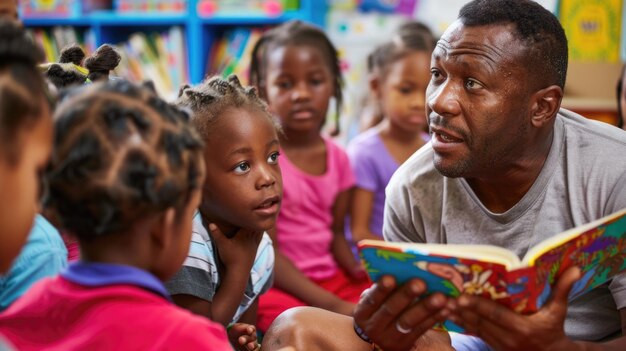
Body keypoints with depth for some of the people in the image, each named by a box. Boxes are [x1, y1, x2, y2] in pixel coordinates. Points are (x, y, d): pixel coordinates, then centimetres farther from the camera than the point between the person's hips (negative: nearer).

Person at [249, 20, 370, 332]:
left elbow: (336, 231, 13)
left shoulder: (337, 157, 4)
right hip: (279, 285, -6)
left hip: (333, 278, 6)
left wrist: (357, 268, -10)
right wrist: (332, 306, -22)